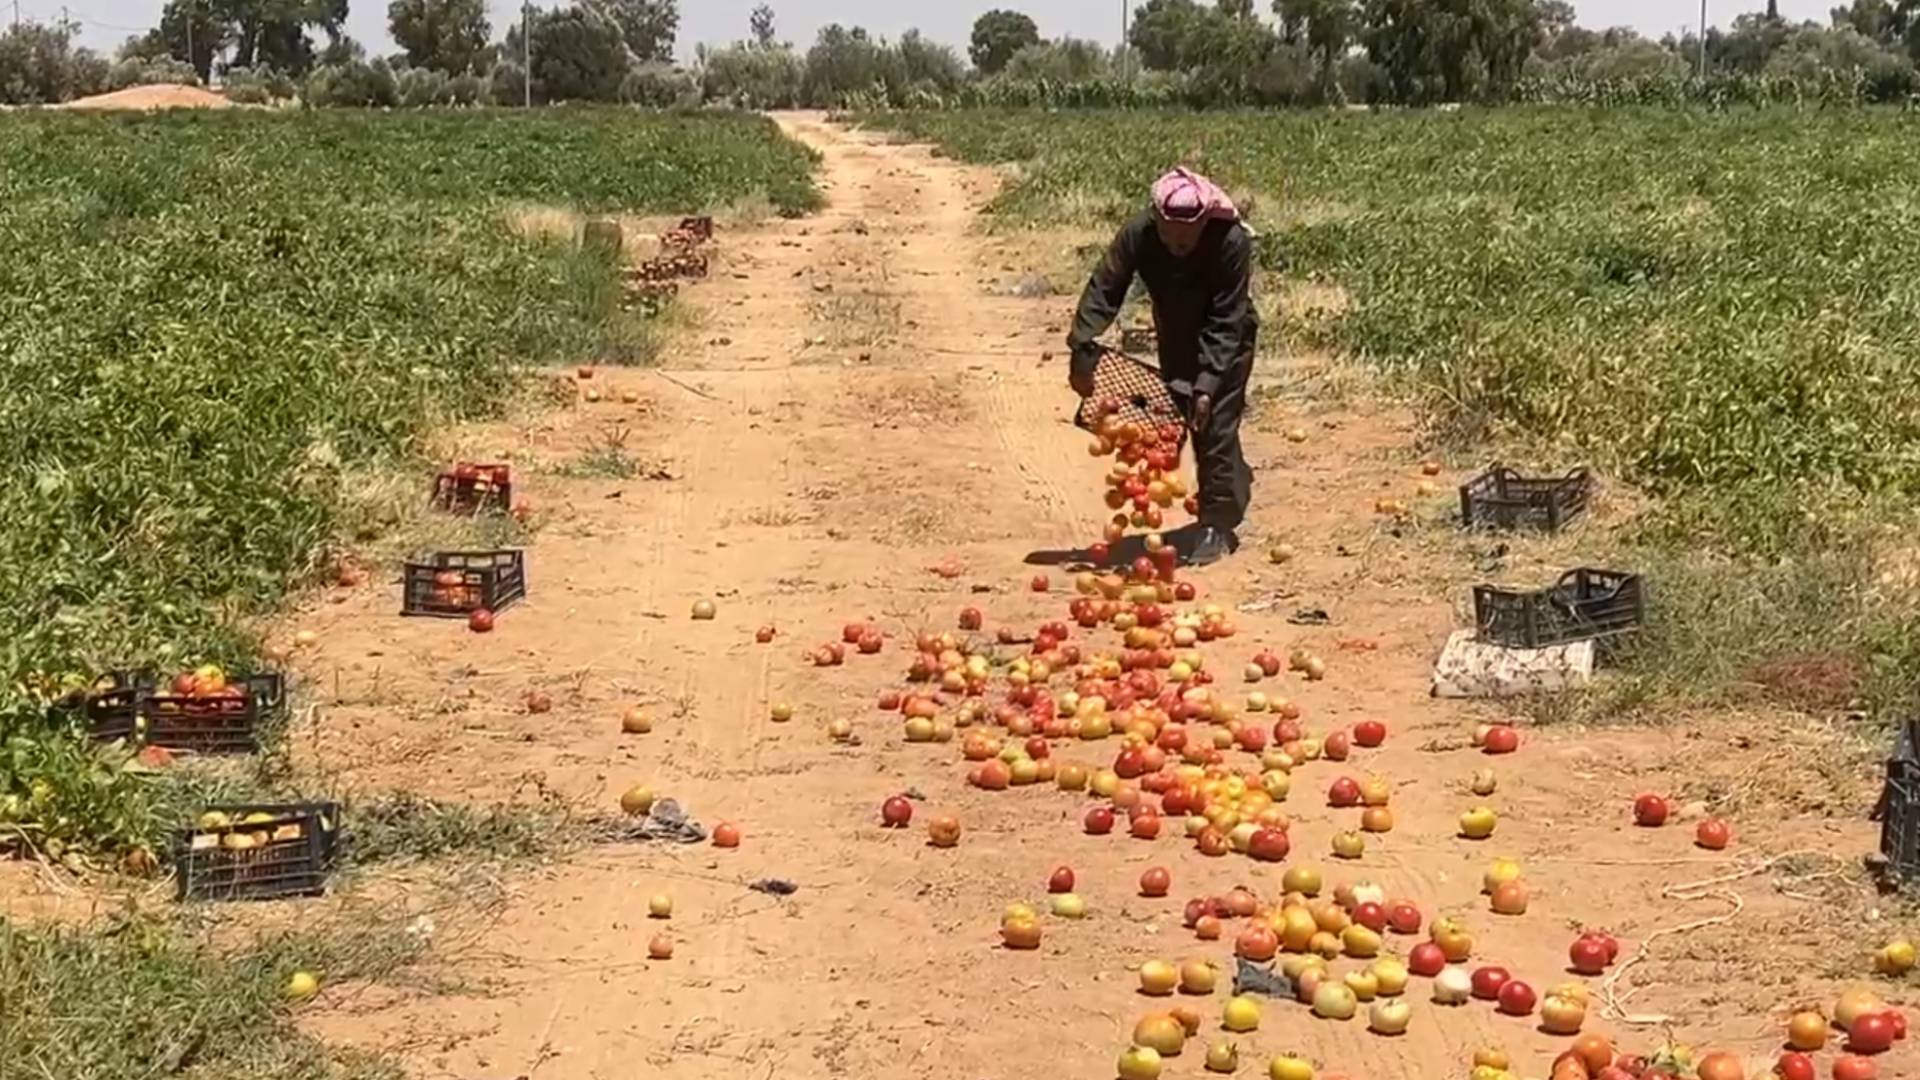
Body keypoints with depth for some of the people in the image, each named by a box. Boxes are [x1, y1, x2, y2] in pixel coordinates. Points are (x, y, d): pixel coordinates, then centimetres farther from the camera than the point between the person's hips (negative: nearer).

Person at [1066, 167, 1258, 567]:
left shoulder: (1231, 242, -35)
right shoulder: (1138, 234, -27)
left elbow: (1225, 324, -32)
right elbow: (1103, 292, -25)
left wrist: (1208, 385, -36)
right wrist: (1083, 352, -36)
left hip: (1224, 339, -4)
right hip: (1176, 336, 4)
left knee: (1215, 423, -10)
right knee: (1178, 420, 11)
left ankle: (1218, 526, 1)